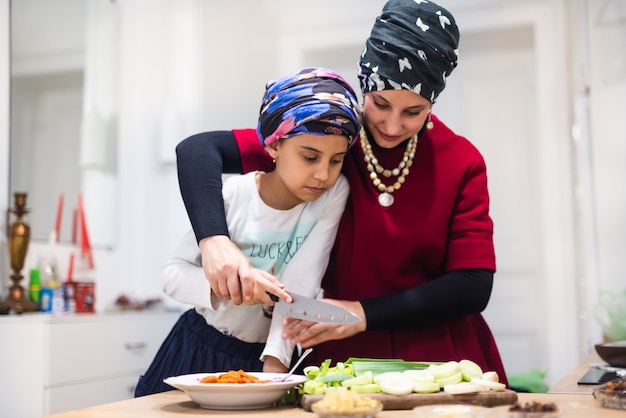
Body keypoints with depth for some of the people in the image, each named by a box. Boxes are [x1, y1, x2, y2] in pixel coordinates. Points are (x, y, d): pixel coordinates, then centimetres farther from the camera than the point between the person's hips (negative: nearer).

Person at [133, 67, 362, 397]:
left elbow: (299, 285, -21)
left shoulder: (334, 193, -15)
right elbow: (173, 274, -13)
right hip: (202, 348, 0)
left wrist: (275, 362, -30)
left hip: (266, 355, 0)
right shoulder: (231, 195, -16)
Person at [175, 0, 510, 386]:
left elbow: (473, 287, -6)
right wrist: (214, 240, -25)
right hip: (344, 362, -2)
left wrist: (364, 313, -15)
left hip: (443, 365, 3)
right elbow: (199, 149, -8)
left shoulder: (463, 162, -1)